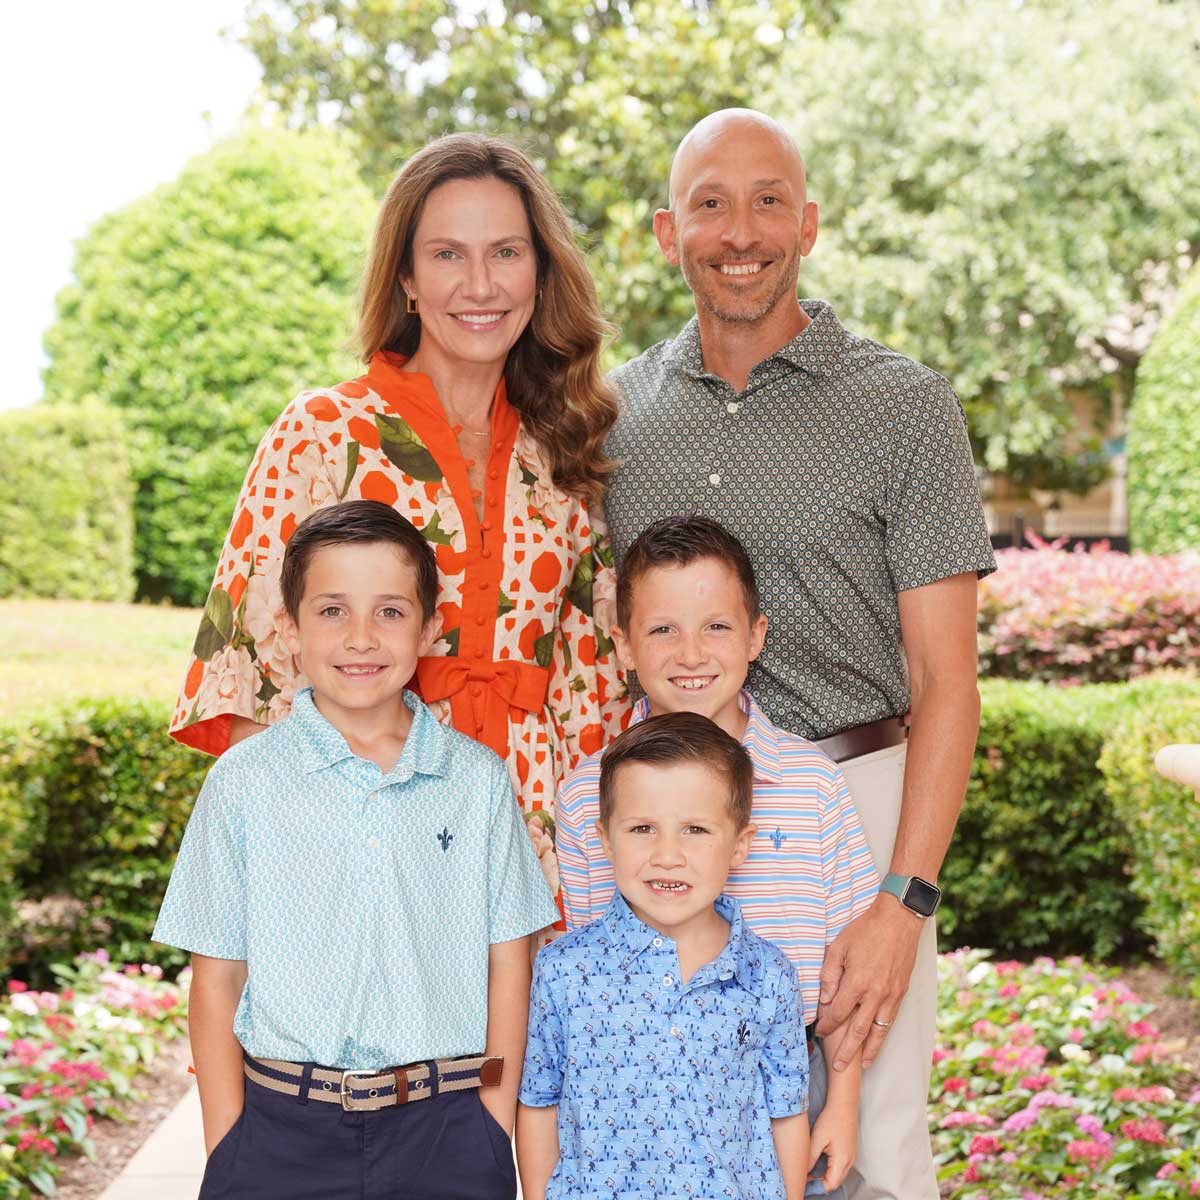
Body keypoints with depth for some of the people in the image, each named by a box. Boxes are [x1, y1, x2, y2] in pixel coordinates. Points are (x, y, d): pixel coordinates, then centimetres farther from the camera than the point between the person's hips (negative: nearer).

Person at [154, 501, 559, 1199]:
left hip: (447, 1126, 1)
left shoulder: (479, 780, 1)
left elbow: (506, 964, 5)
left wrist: (494, 1135, 0)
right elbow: (217, 979, 1)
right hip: (282, 1130, 0)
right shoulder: (245, 781, -1)